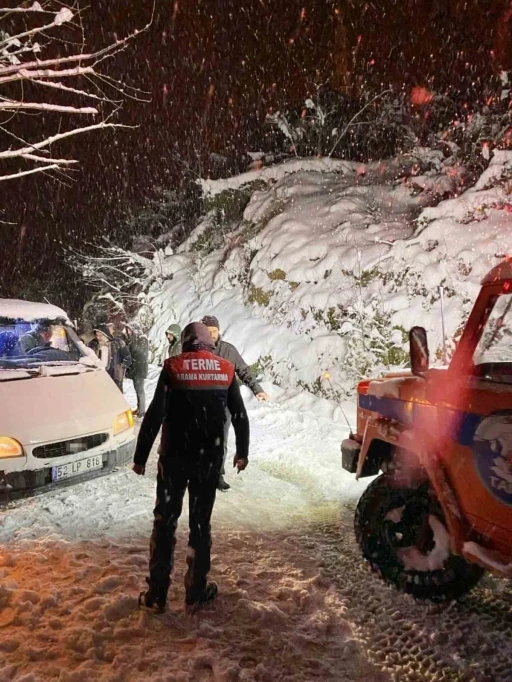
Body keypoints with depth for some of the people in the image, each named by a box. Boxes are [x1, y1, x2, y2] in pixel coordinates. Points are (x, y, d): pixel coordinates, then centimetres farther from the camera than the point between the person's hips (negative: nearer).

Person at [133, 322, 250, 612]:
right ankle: (197, 590, 23)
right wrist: (242, 452, 17)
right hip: (210, 458, 2)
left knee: (165, 521, 10)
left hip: (174, 456, -2)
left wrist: (140, 457, -3)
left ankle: (157, 594, 18)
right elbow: (240, 416, 5)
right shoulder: (226, 369, 1)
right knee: (201, 522, 13)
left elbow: (154, 415, -11)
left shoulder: (173, 368, -7)